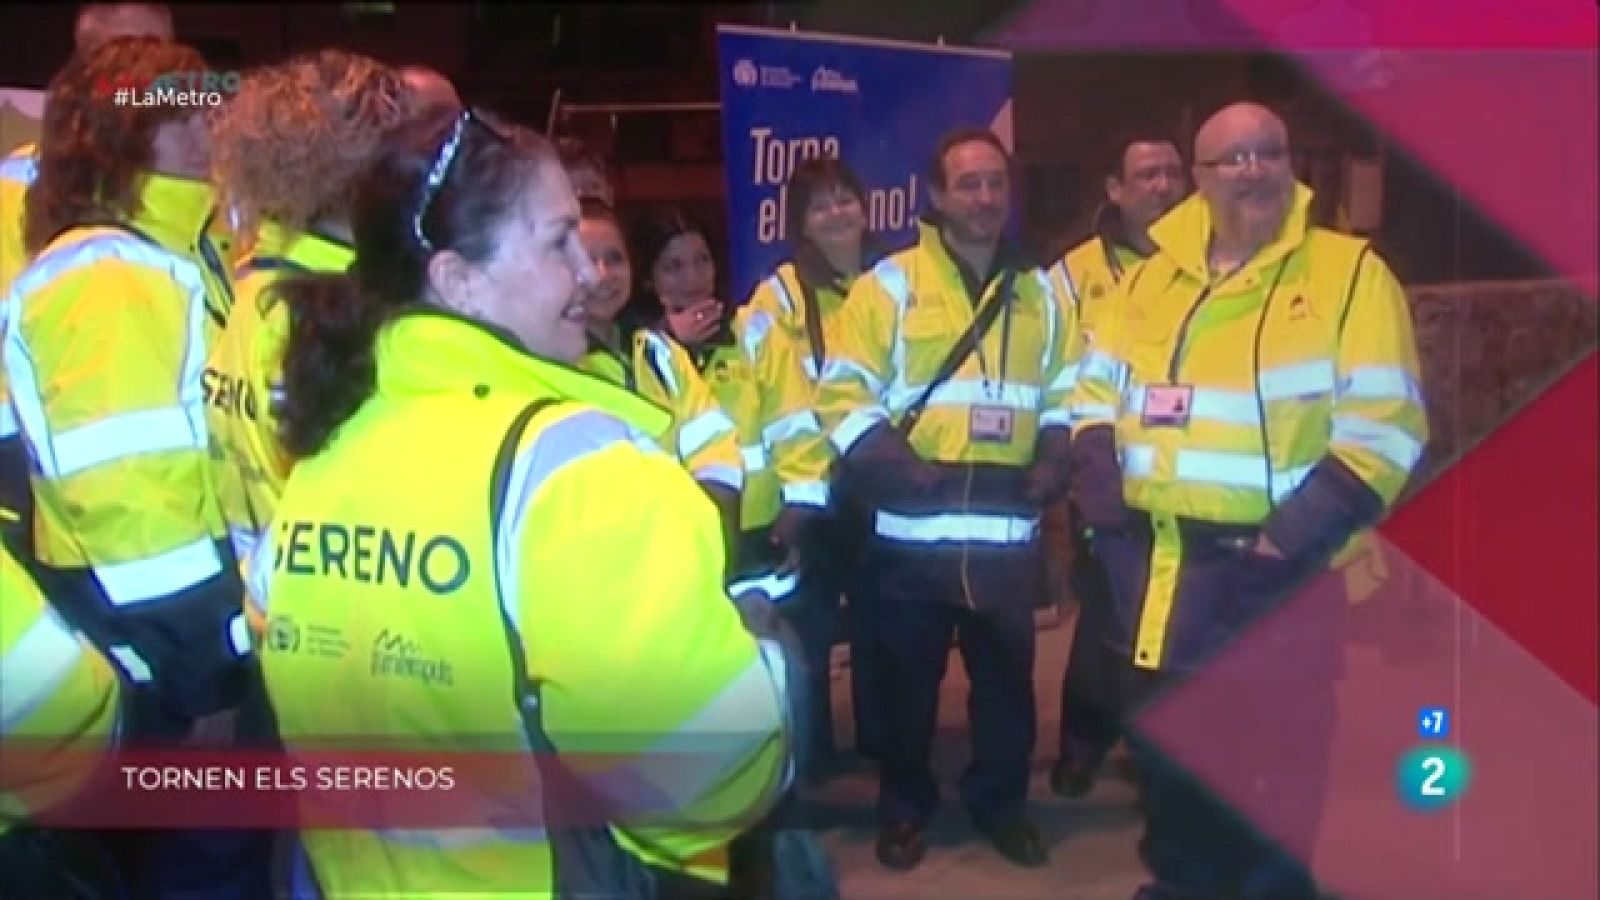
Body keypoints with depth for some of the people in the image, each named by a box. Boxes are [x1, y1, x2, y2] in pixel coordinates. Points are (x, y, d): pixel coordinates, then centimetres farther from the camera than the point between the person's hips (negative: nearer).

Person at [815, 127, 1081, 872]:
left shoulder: (1042, 292, 10)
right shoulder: (889, 284, -2)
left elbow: (1066, 392, 14)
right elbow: (843, 394, -7)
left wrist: (1055, 461, -2)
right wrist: (889, 463, -18)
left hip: (1007, 528, 3)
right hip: (913, 528, -2)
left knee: (1006, 675, 13)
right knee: (909, 676, 11)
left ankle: (1000, 801, 32)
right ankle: (904, 808, 29)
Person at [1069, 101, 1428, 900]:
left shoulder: (1350, 272, -4)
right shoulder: (1149, 278, 10)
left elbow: (1384, 419, -9)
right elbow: (1098, 384, 19)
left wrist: (1308, 522, -19)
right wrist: (1095, 469, 1)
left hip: (1268, 563, -5)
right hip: (1150, 557, 5)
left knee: (1269, 751, 7)